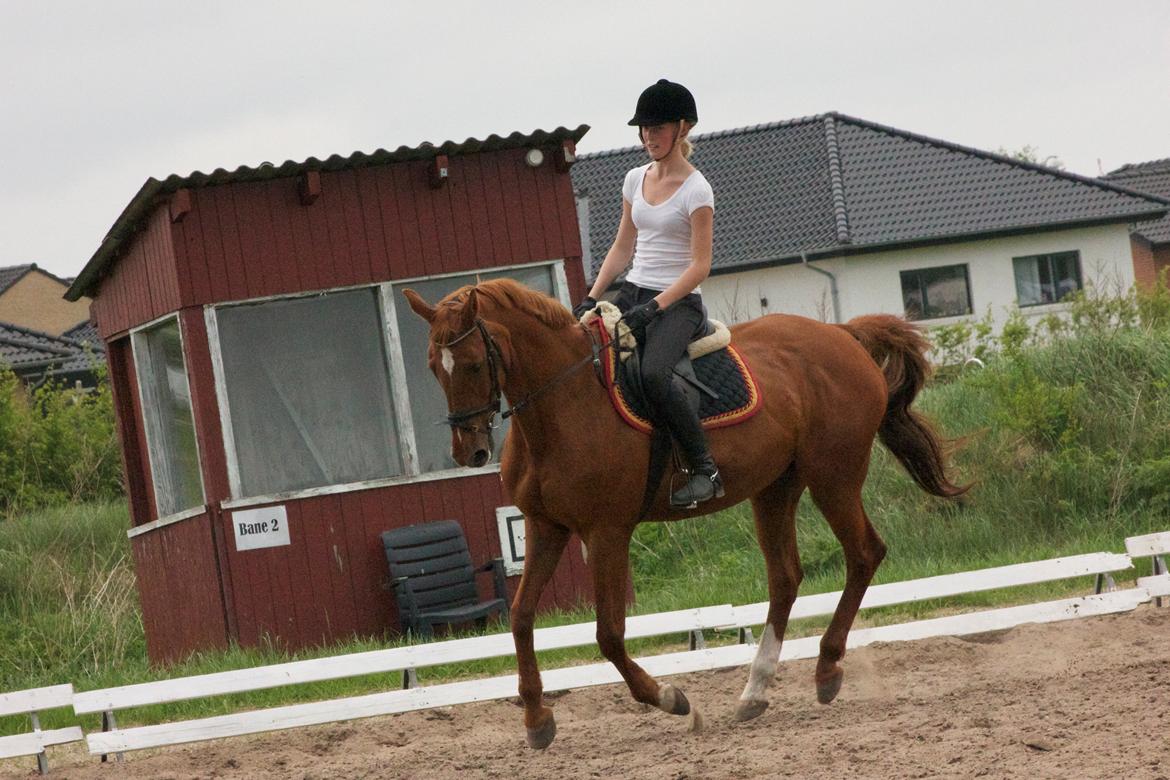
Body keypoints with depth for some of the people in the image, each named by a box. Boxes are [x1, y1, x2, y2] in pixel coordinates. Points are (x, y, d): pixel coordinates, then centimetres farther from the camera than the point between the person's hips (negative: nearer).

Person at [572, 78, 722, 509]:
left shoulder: (695, 190, -9)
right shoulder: (636, 180, 11)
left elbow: (700, 266, -13)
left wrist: (654, 308, -22)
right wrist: (592, 298, 3)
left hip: (678, 301, -7)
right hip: (634, 292, 7)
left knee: (653, 373, -33)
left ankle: (705, 470, -26)